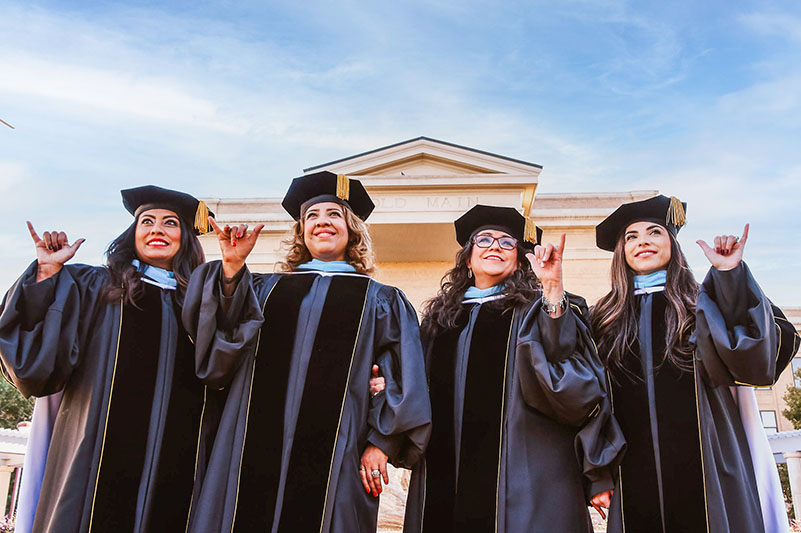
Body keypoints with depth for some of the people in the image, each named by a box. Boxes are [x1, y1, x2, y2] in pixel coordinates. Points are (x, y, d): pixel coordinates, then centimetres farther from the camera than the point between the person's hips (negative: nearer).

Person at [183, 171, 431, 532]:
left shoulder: (379, 300, 10)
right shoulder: (267, 287, 15)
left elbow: (404, 380, 5)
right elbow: (224, 339, 3)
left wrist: (381, 444, -4)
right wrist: (232, 266, -5)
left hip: (332, 453, -1)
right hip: (257, 445, 2)